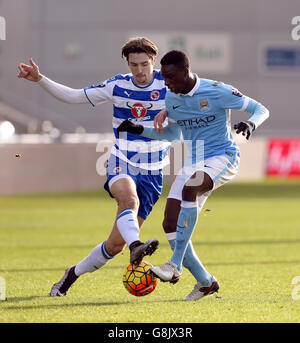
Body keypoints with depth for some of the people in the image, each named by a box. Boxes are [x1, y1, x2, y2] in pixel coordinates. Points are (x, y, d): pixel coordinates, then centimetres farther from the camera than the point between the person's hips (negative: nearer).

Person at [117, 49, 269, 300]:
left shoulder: (218, 92, -13)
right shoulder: (171, 98, 5)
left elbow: (261, 110, -6)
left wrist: (251, 124, -28)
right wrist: (140, 130, 8)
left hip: (223, 157, -7)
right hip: (194, 162, 7)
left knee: (189, 189, -36)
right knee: (171, 225, -7)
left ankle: (175, 266, -36)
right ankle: (206, 282, 8)